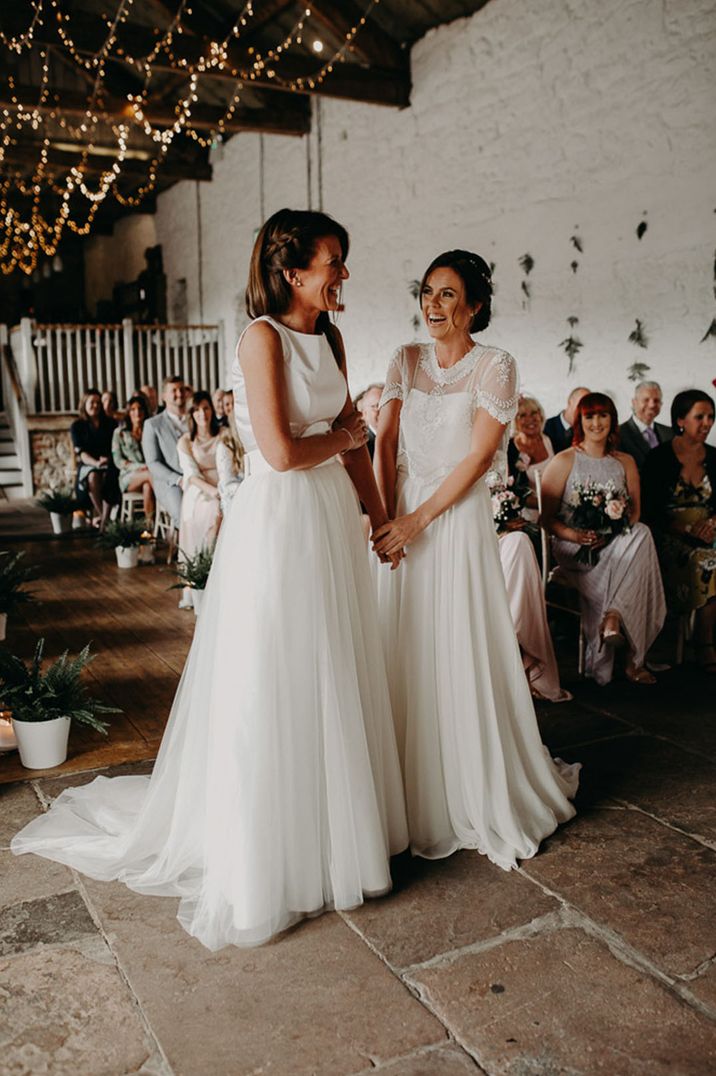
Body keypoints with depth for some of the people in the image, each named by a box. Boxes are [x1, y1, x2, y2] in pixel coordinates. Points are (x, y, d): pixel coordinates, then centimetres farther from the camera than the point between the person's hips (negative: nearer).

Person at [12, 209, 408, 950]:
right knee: (269, 688, 3)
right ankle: (261, 857, 22)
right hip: (276, 521, -8)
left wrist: (379, 513, 14)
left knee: (333, 678, 16)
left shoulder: (328, 337, 11)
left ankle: (334, 822, 36)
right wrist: (341, 438, -4)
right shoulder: (263, 336, -14)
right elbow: (279, 452, -21)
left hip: (332, 515, 8)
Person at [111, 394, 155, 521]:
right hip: (128, 478, -1)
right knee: (150, 476, -34)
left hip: (149, 470, 1)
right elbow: (118, 461, 3)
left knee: (147, 486, -37)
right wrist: (140, 467, -14)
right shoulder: (120, 432, 11)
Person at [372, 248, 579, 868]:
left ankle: (476, 796, 20)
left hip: (459, 520, -4)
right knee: (406, 651, 8)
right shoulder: (407, 361, 9)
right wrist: (386, 517, -9)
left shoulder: (496, 366, -4)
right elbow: (386, 444, 3)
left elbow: (477, 457, -11)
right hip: (402, 520, 4)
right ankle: (414, 793, 26)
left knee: (460, 654, 0)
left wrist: (416, 520, -15)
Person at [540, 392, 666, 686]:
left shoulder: (625, 462, 18)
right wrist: (577, 536, -19)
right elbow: (547, 518, 1)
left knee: (641, 534, -34)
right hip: (574, 550, -3)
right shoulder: (563, 461, 6)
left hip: (617, 546, 3)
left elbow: (635, 513, 12)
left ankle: (613, 617, -33)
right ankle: (632, 658, -27)